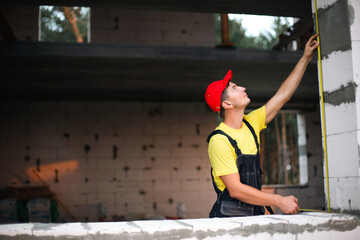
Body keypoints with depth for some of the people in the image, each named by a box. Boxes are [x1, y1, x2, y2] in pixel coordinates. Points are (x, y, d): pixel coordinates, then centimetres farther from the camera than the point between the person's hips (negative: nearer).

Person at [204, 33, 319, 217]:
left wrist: (306, 57, 18)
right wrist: (279, 201, -18)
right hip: (229, 216, -7)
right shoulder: (219, 140, -14)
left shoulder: (250, 124, 8)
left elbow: (282, 95, 16)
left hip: (254, 214, 7)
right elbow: (235, 190, -18)